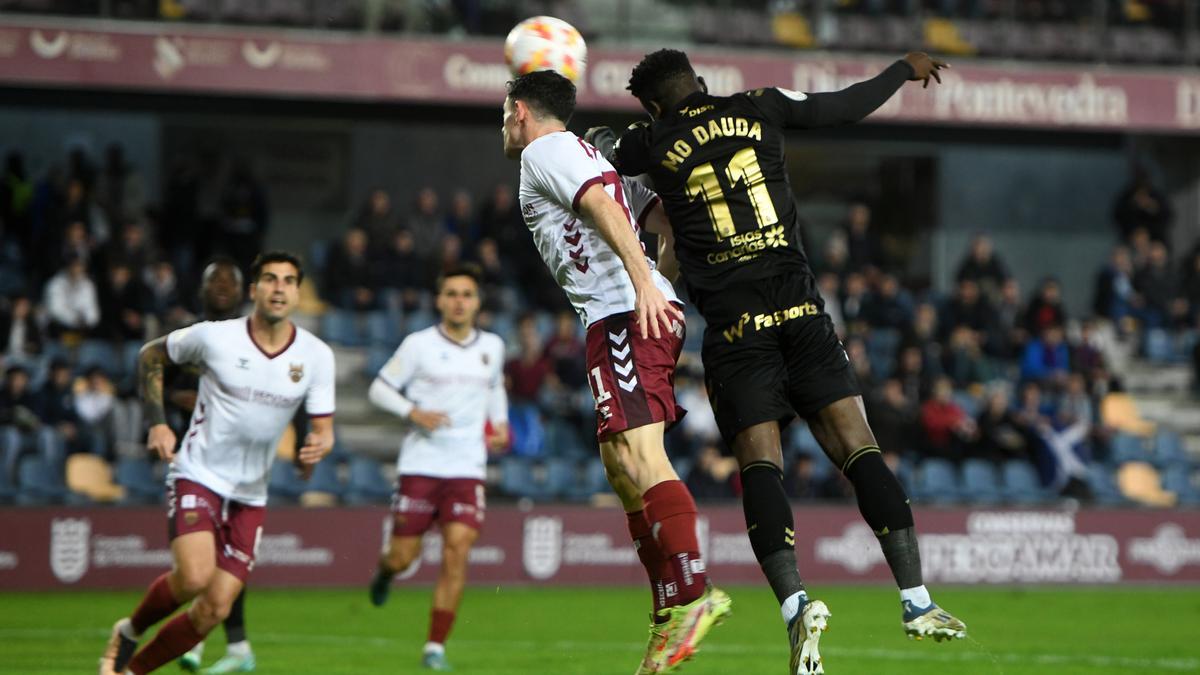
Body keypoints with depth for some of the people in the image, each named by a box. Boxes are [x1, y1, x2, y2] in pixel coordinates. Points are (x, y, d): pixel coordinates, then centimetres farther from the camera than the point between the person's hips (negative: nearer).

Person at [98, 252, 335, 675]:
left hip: (250, 496, 4)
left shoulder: (316, 356, -3)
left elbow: (323, 428, 1)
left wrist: (317, 447, -24)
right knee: (195, 575, -27)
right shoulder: (214, 337, -9)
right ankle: (128, 632, 3)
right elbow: (151, 356, 7)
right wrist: (157, 423, -4)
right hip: (197, 477, -4)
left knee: (215, 609, -1)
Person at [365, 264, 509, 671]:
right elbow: (380, 388, 2)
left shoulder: (492, 347, 11)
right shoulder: (419, 345, -1)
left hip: (467, 469, 2)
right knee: (403, 557, -1)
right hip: (419, 465, -2)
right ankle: (386, 570, 39)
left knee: (457, 553, -13)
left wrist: (500, 423, 13)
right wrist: (414, 412, -14)